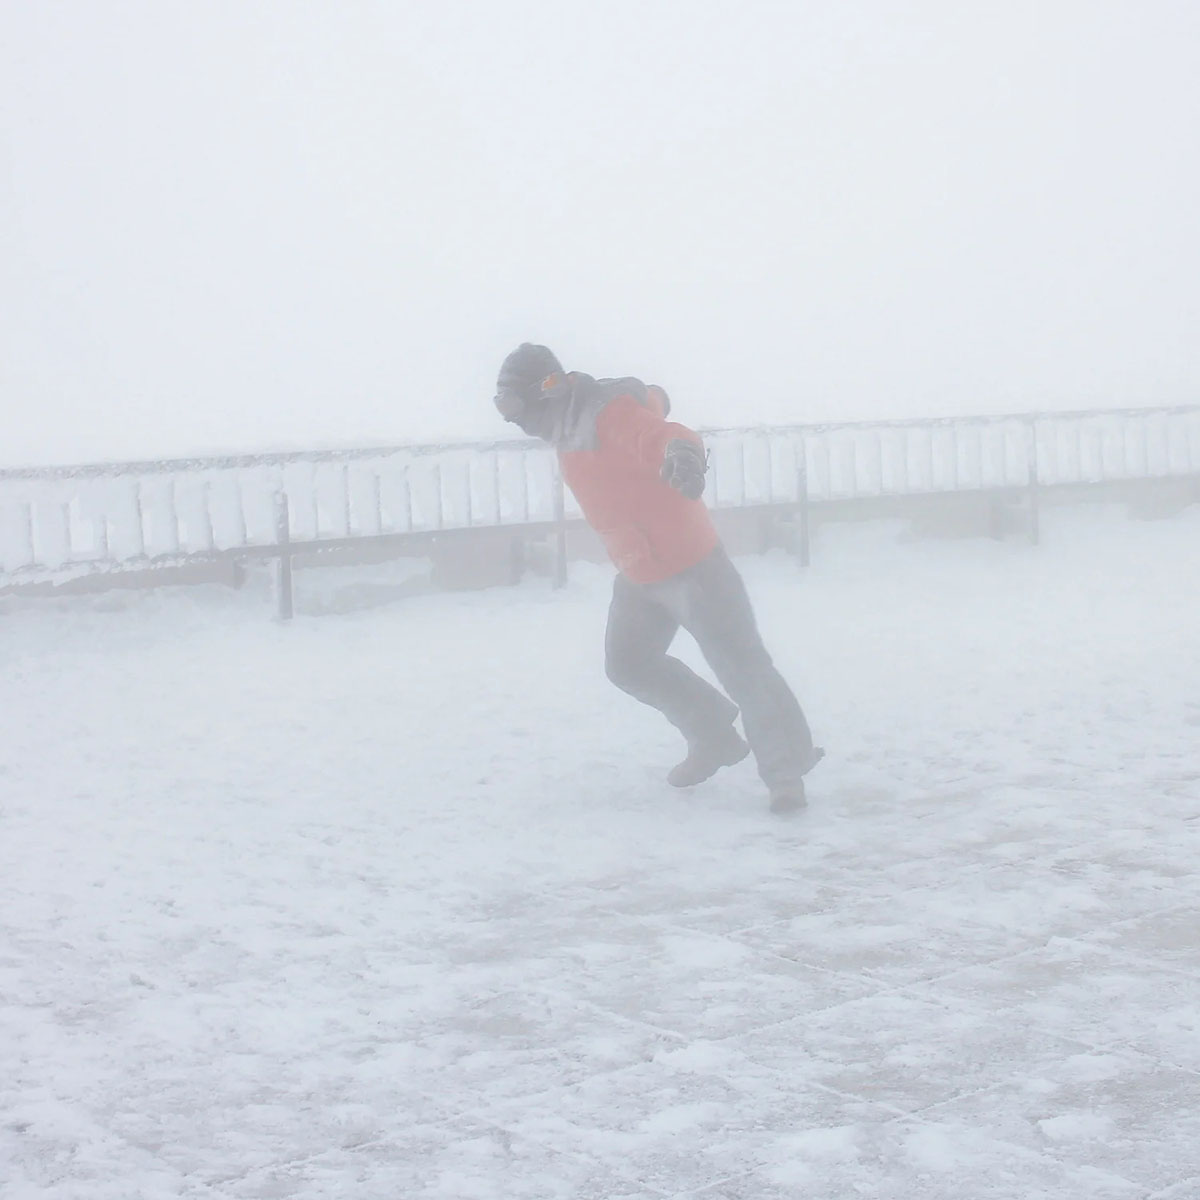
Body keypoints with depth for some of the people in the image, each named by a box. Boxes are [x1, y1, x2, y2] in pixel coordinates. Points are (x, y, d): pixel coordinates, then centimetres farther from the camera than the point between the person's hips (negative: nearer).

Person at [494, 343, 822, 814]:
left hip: (688, 564, -10)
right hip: (639, 576, 10)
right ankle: (714, 737, 29)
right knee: (629, 664, 16)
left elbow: (656, 434, -41)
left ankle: (786, 770, 7)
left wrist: (681, 450, -62)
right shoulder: (570, 429, 8)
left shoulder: (608, 414, -20)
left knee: (740, 666, -4)